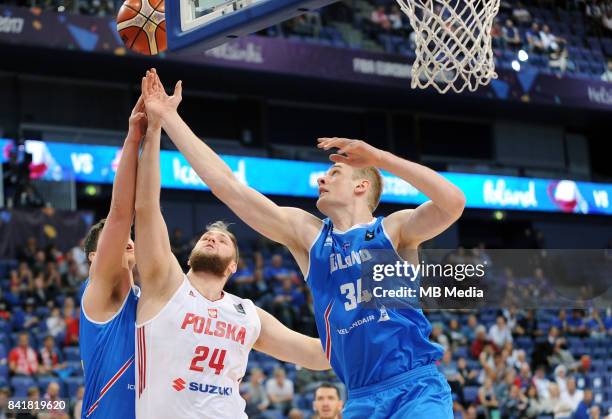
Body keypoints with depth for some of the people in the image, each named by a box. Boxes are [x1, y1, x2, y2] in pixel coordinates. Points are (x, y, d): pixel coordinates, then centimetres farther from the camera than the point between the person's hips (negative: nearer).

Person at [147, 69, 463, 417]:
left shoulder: (393, 229, 3)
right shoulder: (306, 233, 12)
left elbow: (454, 202, -17)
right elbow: (228, 185, 10)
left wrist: (381, 158, -17)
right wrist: (169, 117, 9)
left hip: (417, 390, -4)